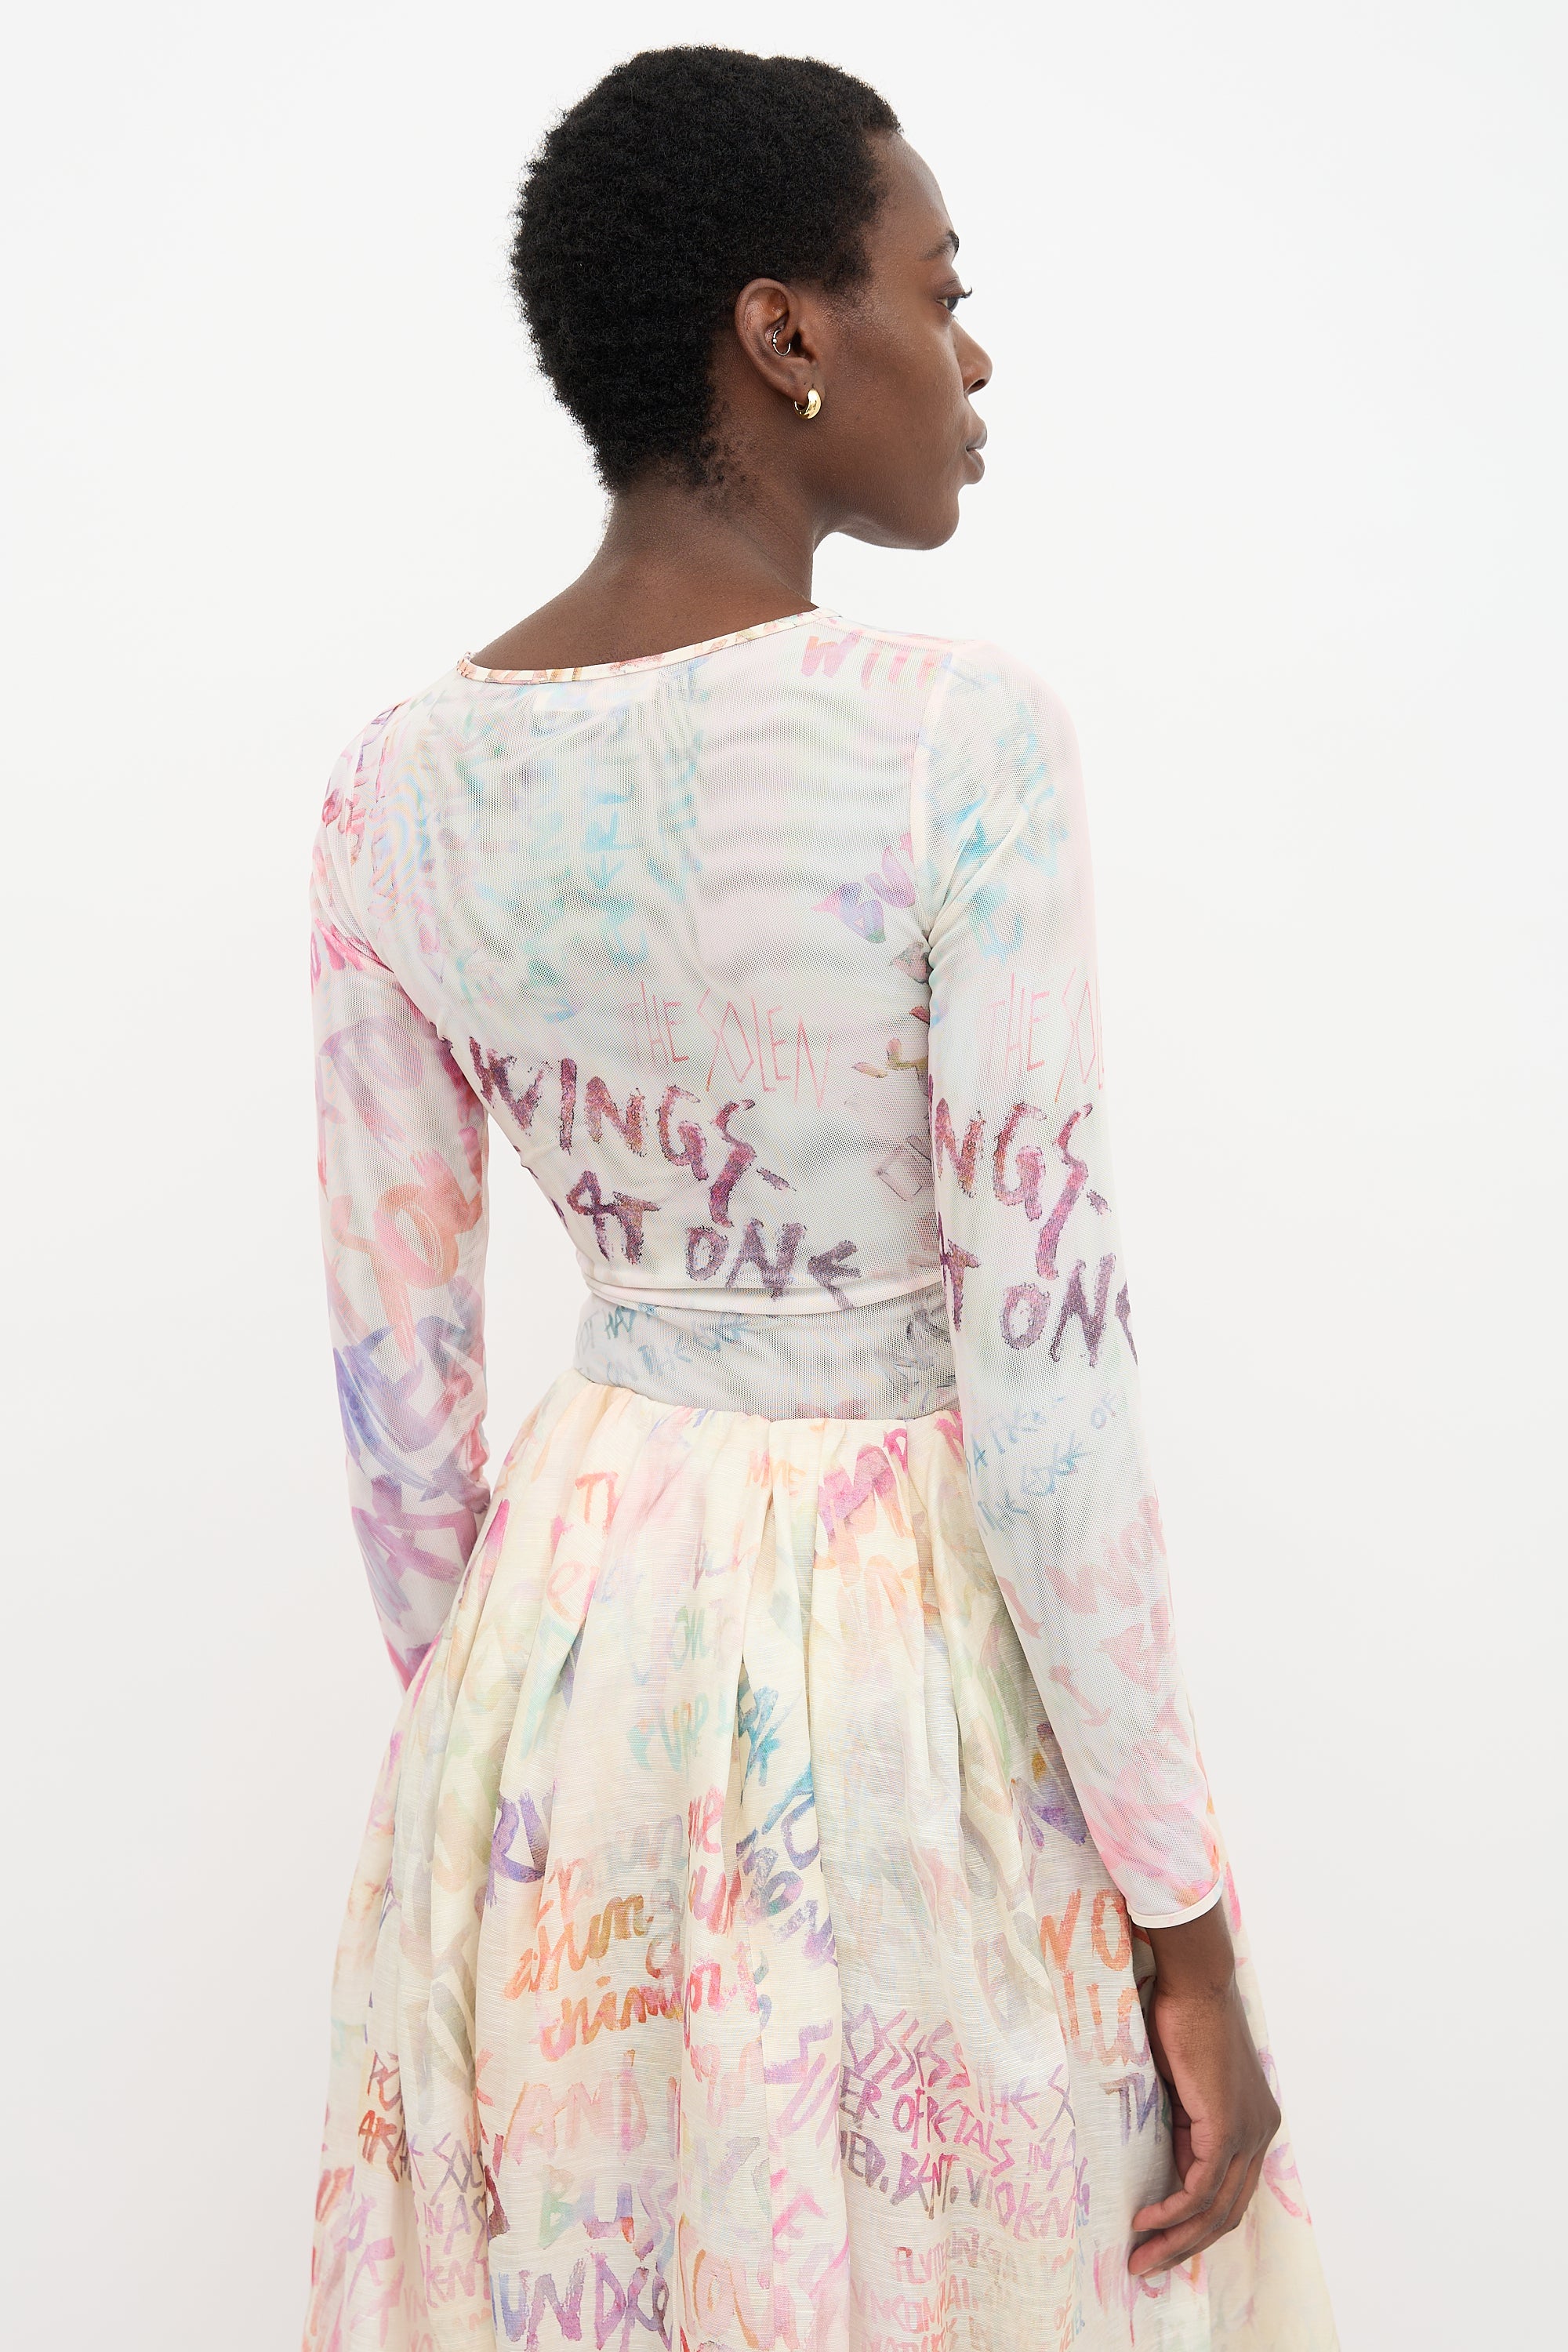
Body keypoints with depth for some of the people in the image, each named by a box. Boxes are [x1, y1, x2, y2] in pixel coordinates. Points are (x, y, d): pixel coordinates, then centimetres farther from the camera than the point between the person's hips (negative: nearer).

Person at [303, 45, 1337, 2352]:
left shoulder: (399, 779, -4)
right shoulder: (958, 734, -19)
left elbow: (395, 1370, 2)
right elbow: (1045, 1389, -19)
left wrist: (474, 1728, 16)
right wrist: (1185, 1915, -9)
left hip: (574, 1624, 5)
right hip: (915, 1646, -5)